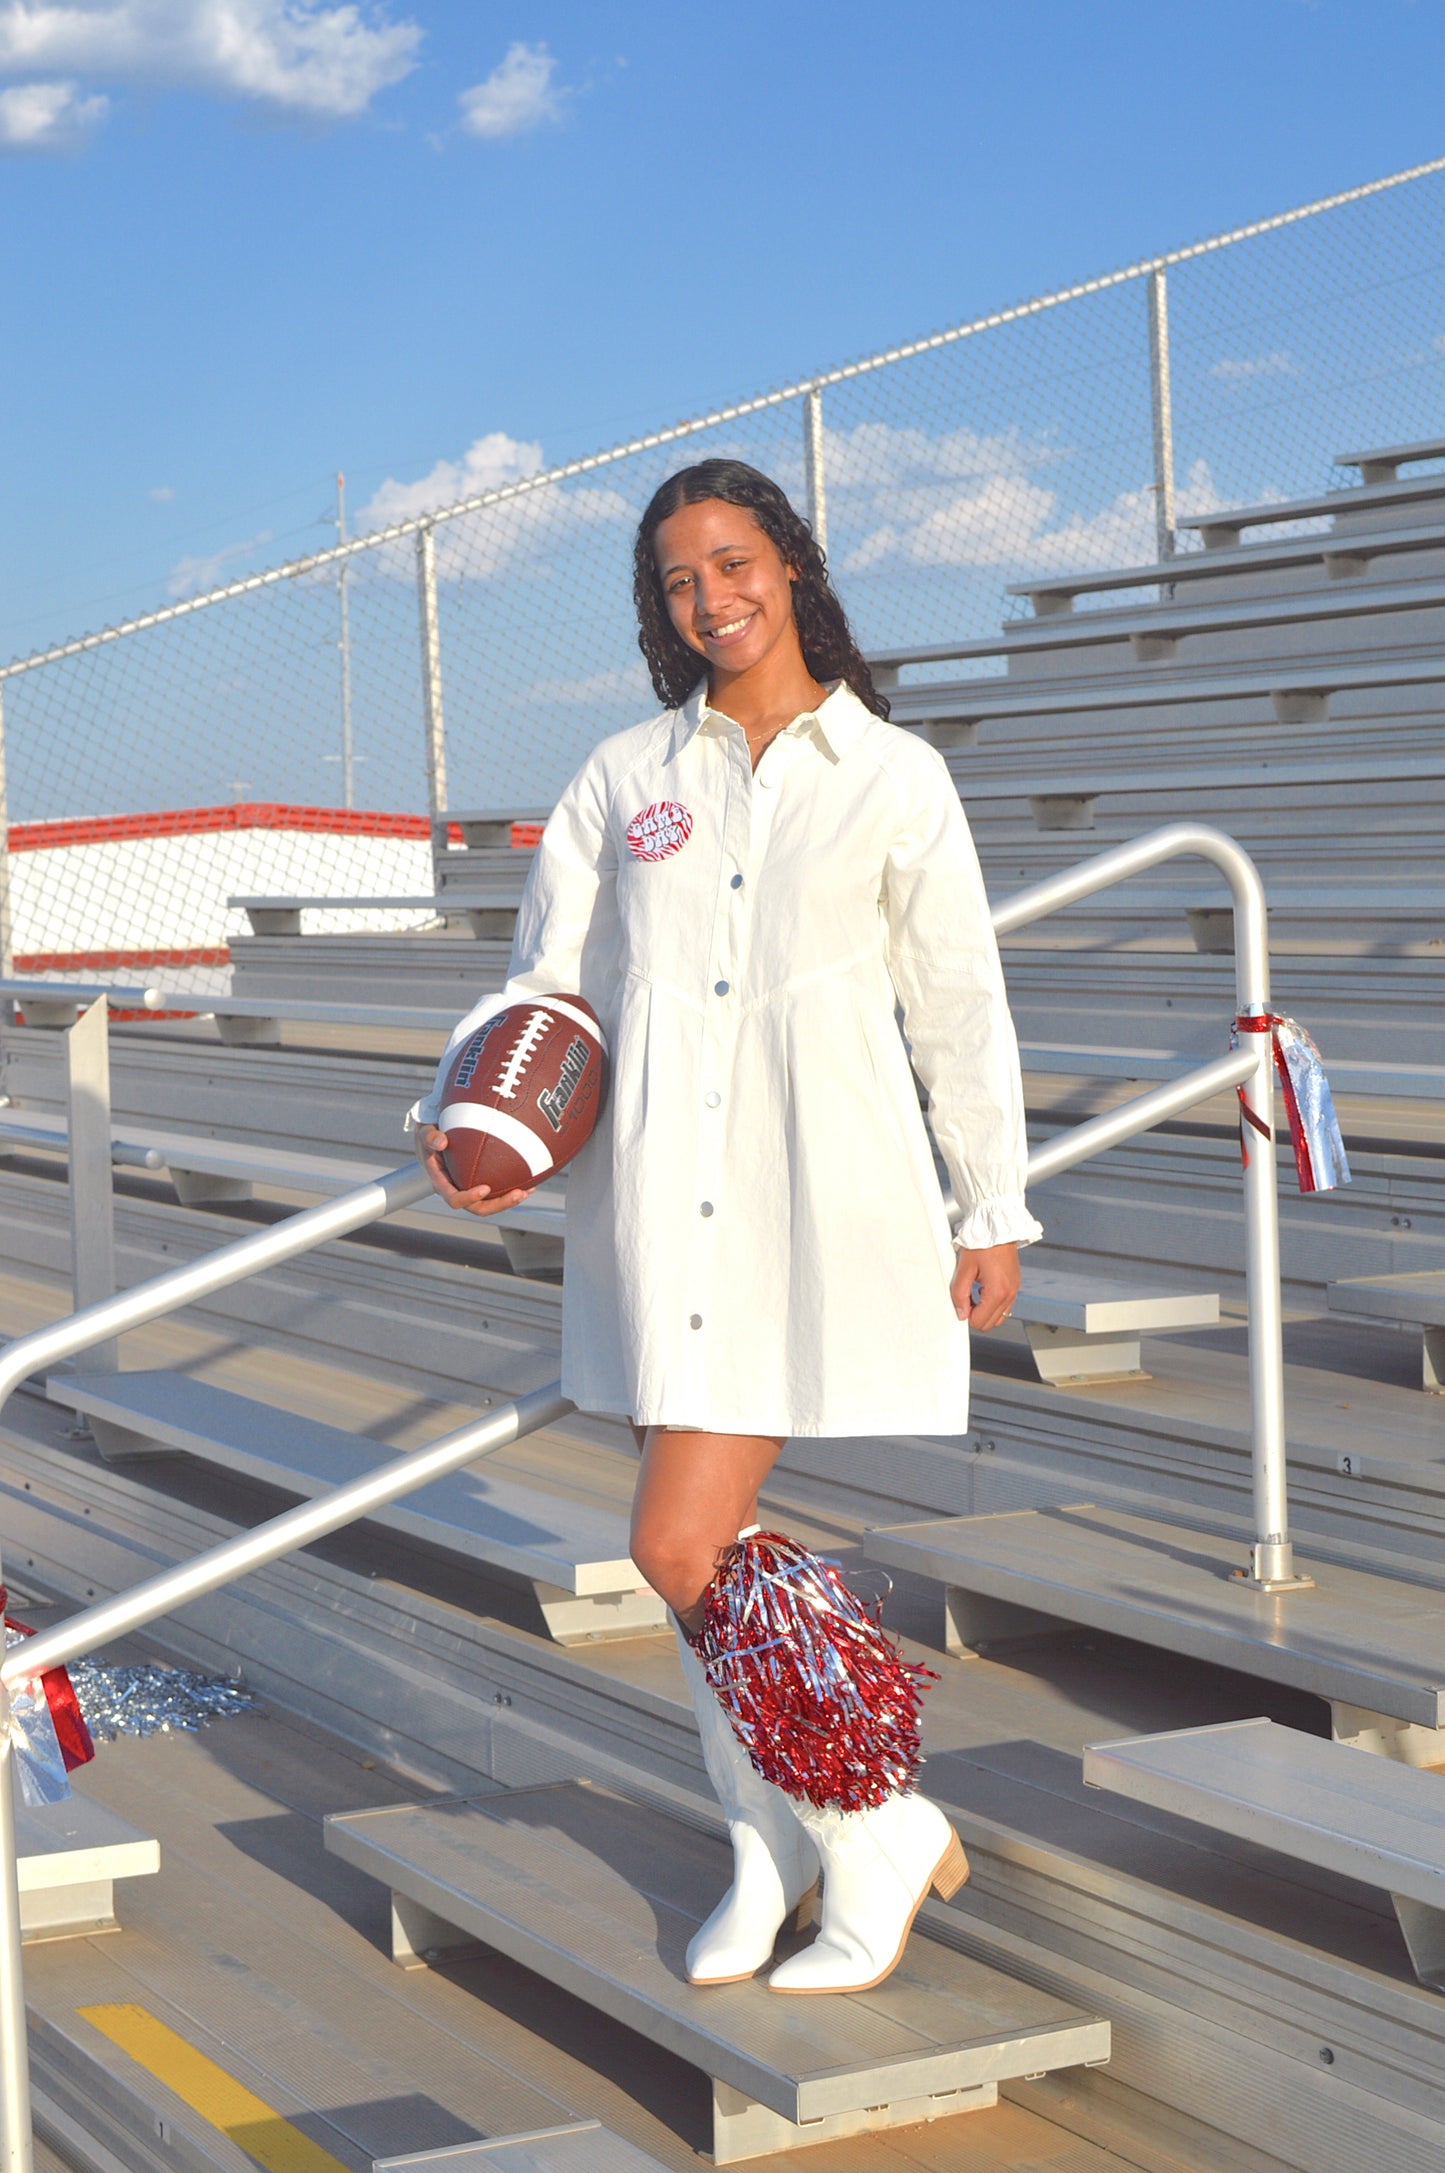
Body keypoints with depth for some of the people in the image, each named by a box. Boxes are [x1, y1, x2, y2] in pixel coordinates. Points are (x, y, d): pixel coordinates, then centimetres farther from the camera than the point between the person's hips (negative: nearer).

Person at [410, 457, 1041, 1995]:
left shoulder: (891, 775, 3)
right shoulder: (626, 778, 10)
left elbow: (958, 1008, 7)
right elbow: (547, 981, 12)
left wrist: (994, 1211, 9)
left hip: (822, 1206, -4)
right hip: (663, 1204, 4)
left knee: (680, 1546, -11)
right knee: (710, 1540, 9)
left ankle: (882, 1826, 6)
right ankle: (769, 1848, 26)